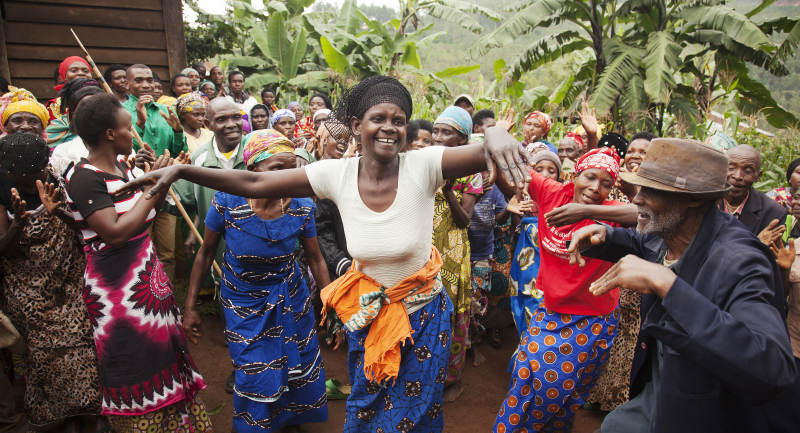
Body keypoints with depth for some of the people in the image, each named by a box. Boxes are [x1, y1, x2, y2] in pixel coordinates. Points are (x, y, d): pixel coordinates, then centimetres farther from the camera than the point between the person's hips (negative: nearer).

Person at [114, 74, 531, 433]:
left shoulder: (423, 166, -21)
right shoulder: (337, 174, -14)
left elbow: (486, 152, -34)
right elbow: (254, 183, -11)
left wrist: (493, 136, -57)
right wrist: (180, 170, -15)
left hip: (424, 312, -1)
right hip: (368, 313, 2)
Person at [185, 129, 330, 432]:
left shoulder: (302, 207, -19)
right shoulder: (226, 202, -24)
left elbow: (315, 259, -5)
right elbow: (205, 254, -9)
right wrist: (190, 307, -4)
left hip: (290, 298, 2)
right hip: (243, 303, -2)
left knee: (299, 368, 16)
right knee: (256, 377, 5)